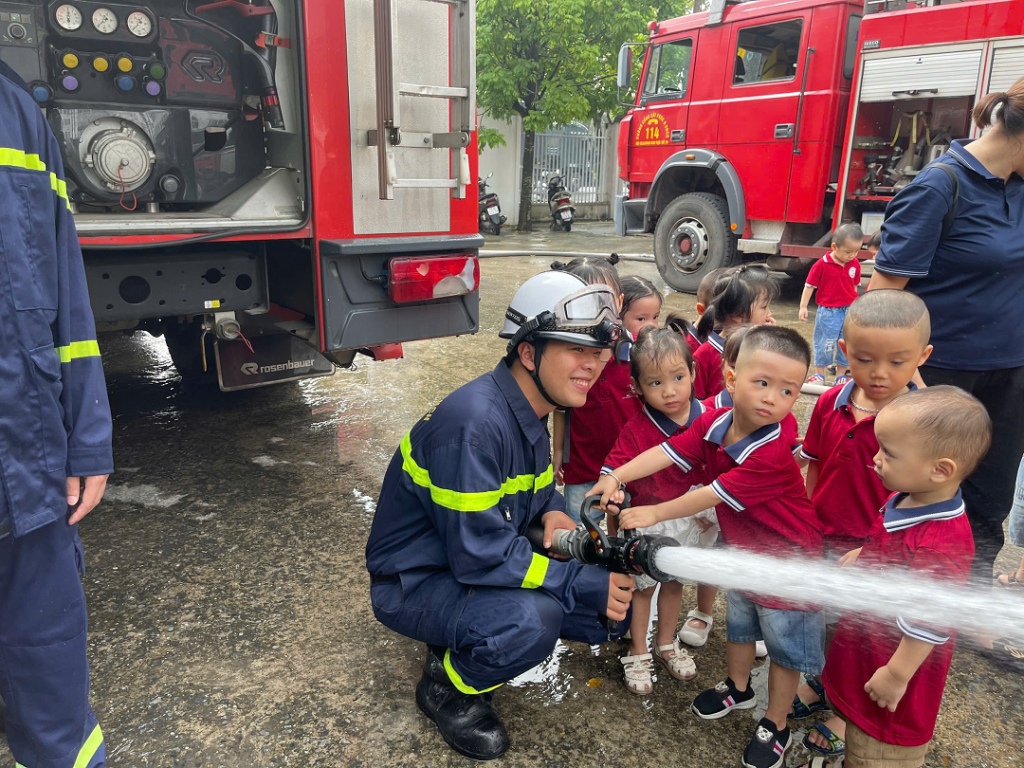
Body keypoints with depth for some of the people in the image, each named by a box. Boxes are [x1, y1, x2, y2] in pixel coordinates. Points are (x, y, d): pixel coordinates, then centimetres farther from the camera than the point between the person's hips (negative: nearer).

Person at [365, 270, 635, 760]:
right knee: (533, 619, -35)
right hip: (414, 582, -8)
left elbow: (537, 485, 14)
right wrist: (585, 585, -26)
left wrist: (552, 512, -10)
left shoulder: (529, 407, -2)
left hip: (478, 561, 9)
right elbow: (481, 553, -31)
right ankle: (447, 686, -2)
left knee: (612, 607, 1)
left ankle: (466, 639, 14)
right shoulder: (475, 422, -31)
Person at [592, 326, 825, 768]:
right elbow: (667, 452, -16)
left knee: (785, 648, 13)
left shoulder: (772, 455, -36)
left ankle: (776, 726, 34)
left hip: (787, 563, -6)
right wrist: (616, 477, -29)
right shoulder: (713, 423, -15)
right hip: (742, 552, 7)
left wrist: (654, 513, -24)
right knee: (738, 625, 27)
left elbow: (711, 496, -32)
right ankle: (738, 689, 52)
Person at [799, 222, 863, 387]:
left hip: (849, 311, 4)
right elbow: (809, 285, -7)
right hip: (828, 311, -4)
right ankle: (819, 373, 20)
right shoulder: (822, 265, -12)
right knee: (824, 343, 5)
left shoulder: (855, 264, 1)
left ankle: (843, 375, 23)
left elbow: (854, 286, 12)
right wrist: (803, 307, -8)